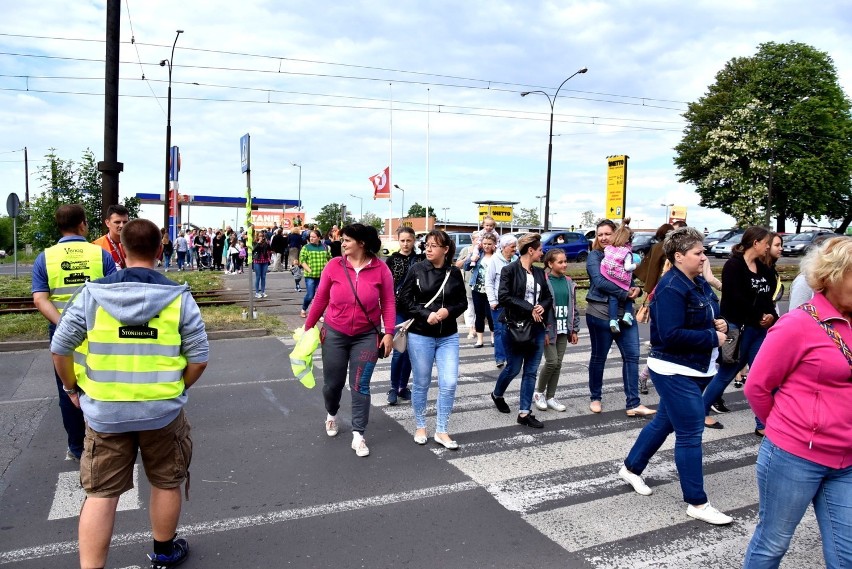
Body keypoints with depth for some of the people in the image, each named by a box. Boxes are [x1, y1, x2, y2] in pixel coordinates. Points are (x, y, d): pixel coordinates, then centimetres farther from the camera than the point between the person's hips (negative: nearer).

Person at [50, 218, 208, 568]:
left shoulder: (92, 294, -7)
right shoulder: (179, 298, -10)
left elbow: (59, 348, 0)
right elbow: (199, 357, -8)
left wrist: (72, 389, 15)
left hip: (104, 412, 1)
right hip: (162, 411, 0)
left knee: (100, 494, 13)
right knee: (166, 484, 20)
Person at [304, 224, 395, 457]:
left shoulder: (380, 269, -9)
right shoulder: (334, 266, -8)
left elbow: (388, 303, -5)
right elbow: (320, 299, 0)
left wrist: (389, 333, -9)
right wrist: (308, 327, 6)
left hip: (366, 336, -1)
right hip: (334, 334, 2)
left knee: (360, 386, 1)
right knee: (333, 383, 14)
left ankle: (358, 436, 12)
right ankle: (331, 415, 45)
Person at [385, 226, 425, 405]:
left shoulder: (421, 260, 6)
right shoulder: (392, 260, 1)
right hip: (398, 309, -2)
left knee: (410, 350, 7)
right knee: (399, 349, -7)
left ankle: (403, 387, 20)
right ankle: (393, 388, 8)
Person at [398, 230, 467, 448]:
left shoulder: (455, 273, 0)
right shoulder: (417, 270, -6)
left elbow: (463, 302, 6)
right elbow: (404, 301, -5)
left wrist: (448, 311, -14)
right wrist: (426, 315, -17)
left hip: (448, 336, 2)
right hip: (420, 335, -2)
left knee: (449, 383, -1)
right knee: (422, 383, 9)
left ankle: (441, 431, 15)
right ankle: (420, 427, 28)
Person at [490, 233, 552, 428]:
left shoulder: (539, 272, 10)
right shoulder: (509, 270, -8)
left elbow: (548, 297, 15)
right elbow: (503, 297, -18)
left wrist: (542, 307, -8)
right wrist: (529, 308, -19)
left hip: (537, 327, 6)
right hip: (515, 327, -5)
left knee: (531, 371, 4)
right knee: (513, 368, 6)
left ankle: (524, 413, 11)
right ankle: (497, 395, 35)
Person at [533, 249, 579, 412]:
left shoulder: (568, 282, 8)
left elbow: (573, 307, 13)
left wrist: (574, 329, 9)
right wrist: (543, 331, -17)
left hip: (563, 329, 6)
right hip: (549, 329, -6)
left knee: (558, 363, 8)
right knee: (552, 362, -8)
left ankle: (550, 397, 19)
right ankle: (539, 392, 14)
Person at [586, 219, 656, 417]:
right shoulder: (594, 256, -4)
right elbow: (600, 282, -19)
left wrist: (636, 289, -9)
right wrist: (625, 293, -22)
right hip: (600, 314, -5)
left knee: (632, 355, 0)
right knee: (599, 357, 7)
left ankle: (633, 404, 5)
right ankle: (595, 398, 24)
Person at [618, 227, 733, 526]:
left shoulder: (700, 284, 9)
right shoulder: (671, 288, -20)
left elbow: (709, 317, 22)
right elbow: (670, 335, -27)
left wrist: (719, 324, -1)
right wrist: (712, 338, -19)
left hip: (694, 369, 10)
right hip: (675, 371, -10)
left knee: (664, 422, 20)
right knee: (690, 434, -3)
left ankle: (631, 468, 37)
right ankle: (697, 503, 9)